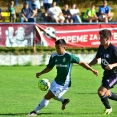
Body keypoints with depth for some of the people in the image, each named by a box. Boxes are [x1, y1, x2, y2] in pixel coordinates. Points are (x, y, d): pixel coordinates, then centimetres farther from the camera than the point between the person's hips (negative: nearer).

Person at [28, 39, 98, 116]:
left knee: (47, 97, -7)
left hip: (64, 84, -7)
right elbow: (49, 68, 9)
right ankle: (64, 101, 50)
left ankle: (35, 111, 3)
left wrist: (92, 70, -6)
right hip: (57, 80, 7)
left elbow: (81, 63, -10)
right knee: (52, 96, 26)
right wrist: (40, 73, -5)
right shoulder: (54, 56, -3)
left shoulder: (69, 56, -19)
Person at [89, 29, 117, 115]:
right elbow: (97, 59, 12)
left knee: (101, 92, -13)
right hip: (107, 73, 8)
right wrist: (88, 65, -4)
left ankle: (108, 108, 12)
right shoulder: (101, 47, -2)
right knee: (106, 94, 19)